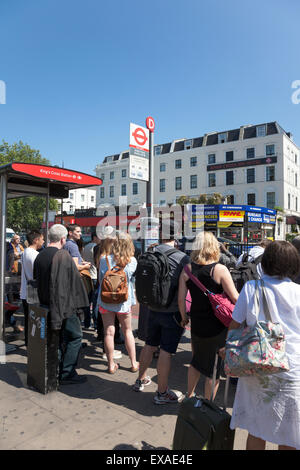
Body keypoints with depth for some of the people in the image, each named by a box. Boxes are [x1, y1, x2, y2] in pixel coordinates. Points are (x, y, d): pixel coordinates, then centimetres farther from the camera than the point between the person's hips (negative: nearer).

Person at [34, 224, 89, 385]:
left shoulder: (40, 255, 6)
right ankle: (67, 373, 10)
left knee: (59, 337, 21)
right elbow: (74, 280, -20)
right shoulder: (63, 255, -19)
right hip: (64, 304, -8)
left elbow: (36, 278, 15)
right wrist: (79, 300, -13)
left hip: (45, 304, 8)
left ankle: (56, 370, 29)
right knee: (75, 336, 7)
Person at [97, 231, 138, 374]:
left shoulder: (105, 259, -10)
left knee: (109, 332, 6)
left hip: (106, 300, -1)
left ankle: (111, 365, 15)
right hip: (124, 301, 1)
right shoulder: (132, 261, -9)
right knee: (127, 331, 16)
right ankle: (134, 363, 24)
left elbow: (100, 280, 0)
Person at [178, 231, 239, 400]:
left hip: (196, 324, 4)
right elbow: (235, 298, -14)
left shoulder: (187, 269, -4)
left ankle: (190, 396, 41)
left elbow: (181, 299, -3)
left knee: (197, 360, 26)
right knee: (215, 366, 14)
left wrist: (185, 318, 11)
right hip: (217, 326, -4)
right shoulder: (220, 269, -16)